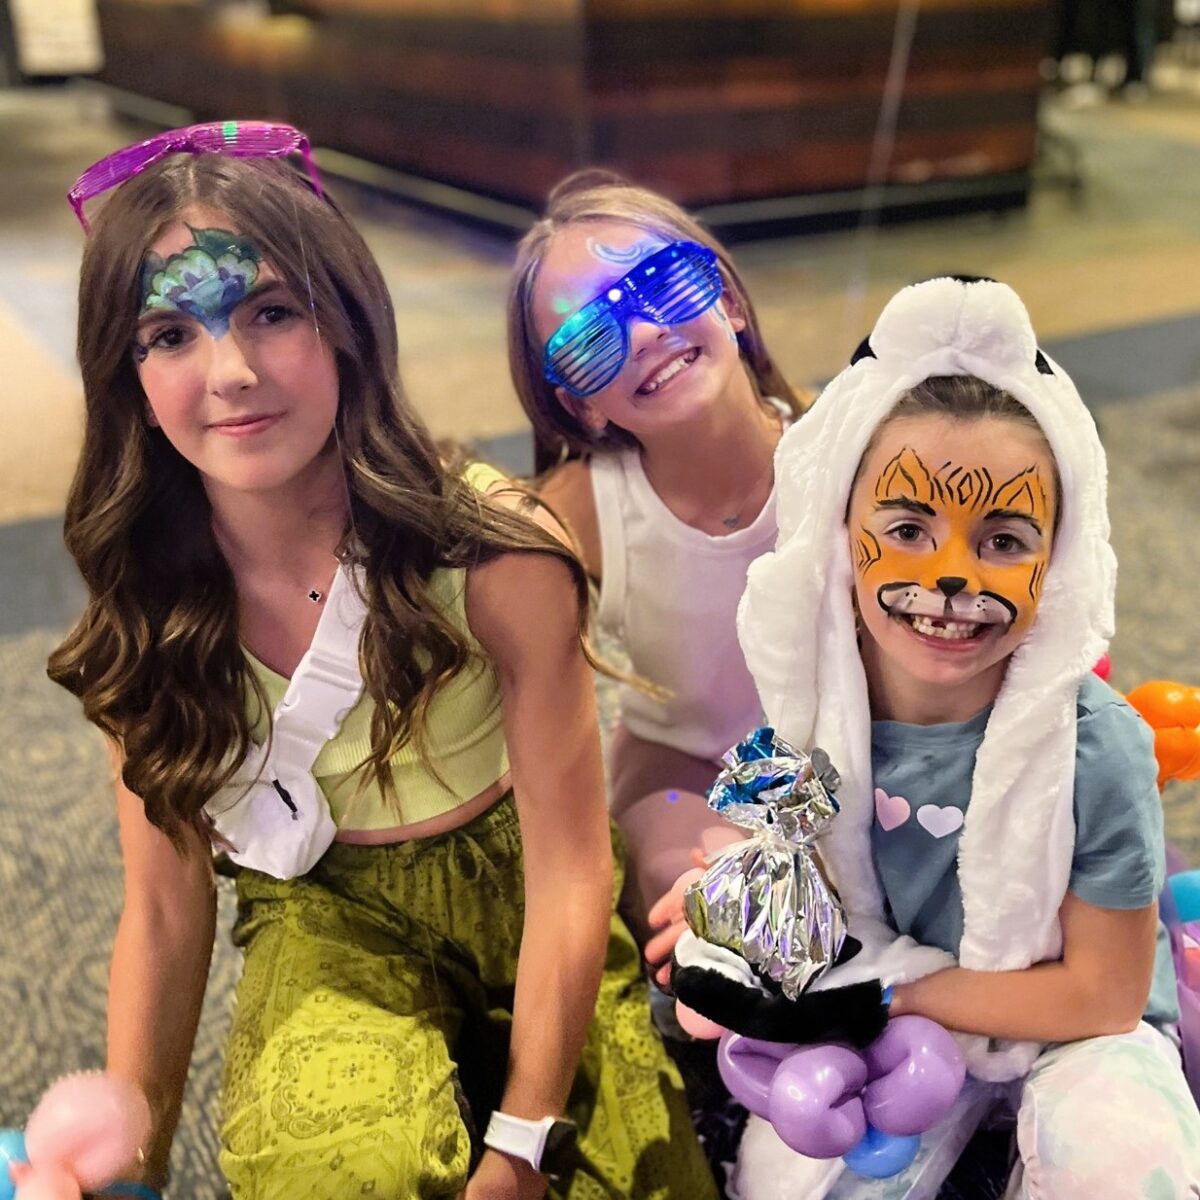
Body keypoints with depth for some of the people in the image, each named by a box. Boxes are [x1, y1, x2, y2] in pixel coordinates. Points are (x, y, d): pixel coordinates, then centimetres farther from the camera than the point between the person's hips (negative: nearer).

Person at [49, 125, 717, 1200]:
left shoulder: (493, 558, -22)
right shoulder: (147, 607, -12)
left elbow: (570, 874, -17)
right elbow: (165, 912, -2)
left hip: (511, 896, 0)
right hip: (328, 923, 1)